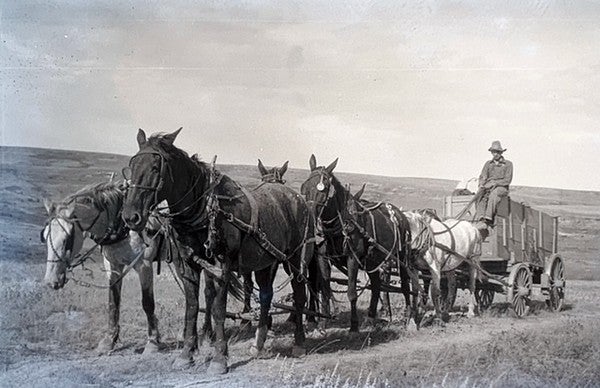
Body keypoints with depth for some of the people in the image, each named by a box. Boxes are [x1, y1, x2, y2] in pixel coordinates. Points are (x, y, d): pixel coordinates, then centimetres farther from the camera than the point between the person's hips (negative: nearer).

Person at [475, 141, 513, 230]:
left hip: (502, 188, -4)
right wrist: (482, 185, -13)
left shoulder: (508, 164, 8)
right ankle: (480, 220, -45)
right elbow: (482, 177, 11)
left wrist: (494, 183, -14)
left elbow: (507, 180, -1)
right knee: (481, 195, -32)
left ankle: (487, 220, -49)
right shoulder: (488, 164, 20)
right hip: (488, 187, 4)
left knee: (493, 195, -38)